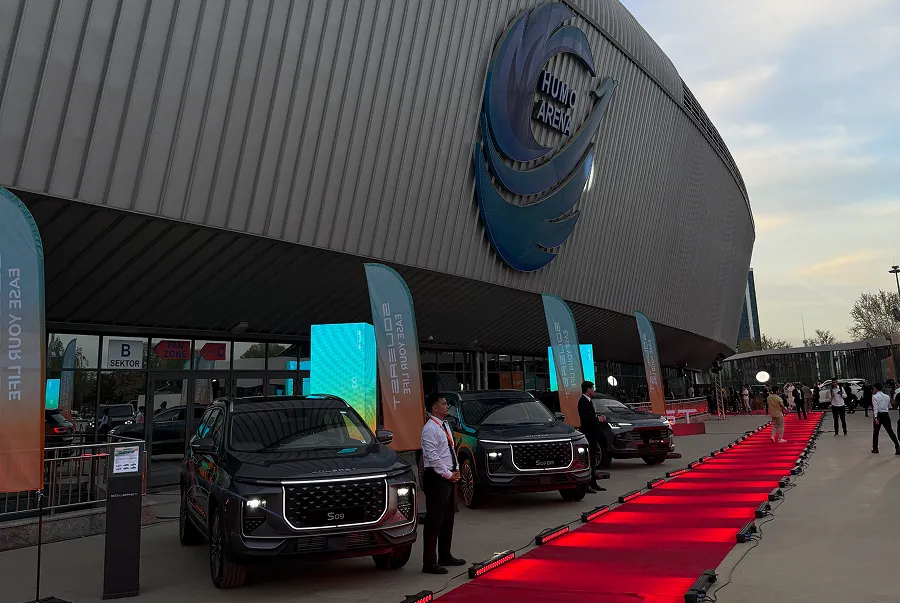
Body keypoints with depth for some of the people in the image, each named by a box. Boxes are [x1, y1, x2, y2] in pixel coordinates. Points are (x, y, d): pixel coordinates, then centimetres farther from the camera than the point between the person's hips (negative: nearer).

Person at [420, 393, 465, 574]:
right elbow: (433, 457, -21)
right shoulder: (430, 429, -15)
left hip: (449, 477, 10)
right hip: (436, 478, -10)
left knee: (448, 518, 17)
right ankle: (429, 563, -1)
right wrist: (448, 475, -15)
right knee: (434, 519, -6)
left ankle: (445, 556, 29)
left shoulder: (445, 426, 14)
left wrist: (456, 470, 6)